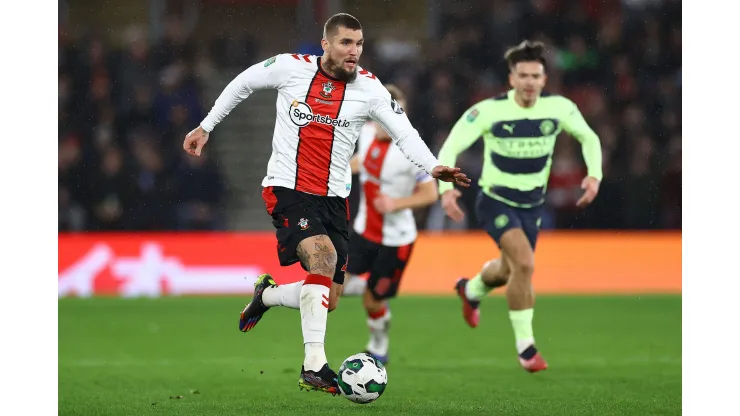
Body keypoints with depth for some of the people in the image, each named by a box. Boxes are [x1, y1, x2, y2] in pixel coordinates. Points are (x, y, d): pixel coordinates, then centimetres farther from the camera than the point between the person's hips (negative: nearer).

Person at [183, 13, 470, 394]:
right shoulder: (290, 67, -6)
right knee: (323, 257, -30)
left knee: (328, 301, 4)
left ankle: (267, 294, 37)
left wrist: (432, 167, -23)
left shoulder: (368, 88, -2)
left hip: (333, 198, 4)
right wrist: (206, 127, 13)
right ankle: (313, 367, -32)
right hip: (286, 188, -4)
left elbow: (404, 133, -6)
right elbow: (242, 83, 10)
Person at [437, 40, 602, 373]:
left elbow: (589, 138, 5)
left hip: (532, 204, 5)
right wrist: (446, 187, -33)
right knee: (525, 263, -25)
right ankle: (525, 345, -11)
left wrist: (594, 175, -11)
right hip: (496, 202, -5)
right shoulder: (489, 111, -21)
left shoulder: (559, 108, -12)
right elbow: (450, 148, -18)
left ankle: (471, 290, 58)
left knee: (509, 271, 22)